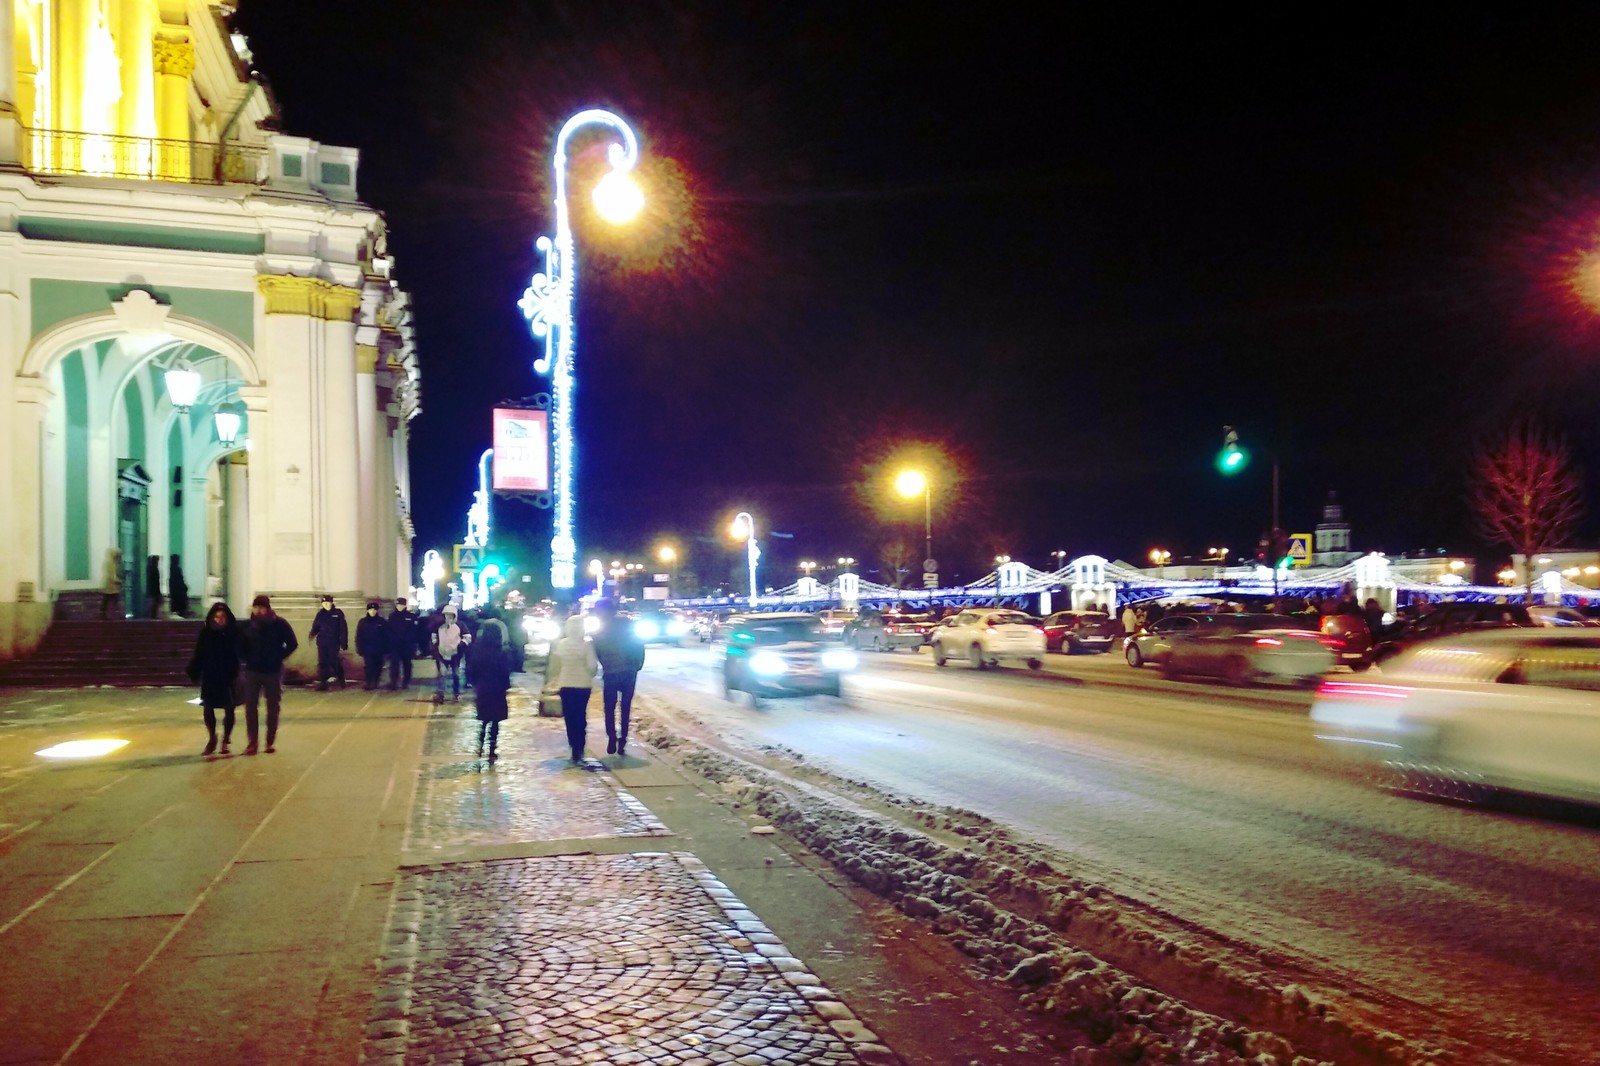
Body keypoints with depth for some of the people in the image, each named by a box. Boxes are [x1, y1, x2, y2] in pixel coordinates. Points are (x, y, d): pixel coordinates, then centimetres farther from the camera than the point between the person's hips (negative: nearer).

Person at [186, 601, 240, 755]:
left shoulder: (234, 633, -9)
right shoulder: (206, 633, -4)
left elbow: (241, 652, -7)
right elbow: (199, 655, -2)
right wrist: (194, 672, -9)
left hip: (229, 677, -1)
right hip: (209, 677, 2)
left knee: (229, 710, 6)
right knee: (207, 709, 4)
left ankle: (226, 741, 22)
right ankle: (211, 739, 24)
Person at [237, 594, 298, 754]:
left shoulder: (280, 624, -6)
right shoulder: (247, 626, 0)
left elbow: (292, 644, -2)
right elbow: (241, 647, 11)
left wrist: (278, 658, -8)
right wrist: (247, 660, -2)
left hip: (273, 671, -1)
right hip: (252, 671, 2)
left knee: (273, 707, 6)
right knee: (250, 707, -3)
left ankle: (271, 741, 16)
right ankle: (252, 742, 1)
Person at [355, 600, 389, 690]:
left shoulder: (382, 622, 3)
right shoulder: (362, 622, 3)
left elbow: (386, 636, 4)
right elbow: (359, 637, 4)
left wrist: (386, 649, 0)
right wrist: (360, 649, -3)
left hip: (379, 649, 1)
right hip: (367, 649, -1)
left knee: (378, 667, 4)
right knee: (368, 667, -11)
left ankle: (375, 683, 17)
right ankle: (367, 683, -10)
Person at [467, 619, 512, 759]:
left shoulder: (477, 650, -6)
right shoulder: (501, 654, -17)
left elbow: (472, 670, 1)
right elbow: (505, 674, -11)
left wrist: (476, 685, 13)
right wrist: (506, 687, 4)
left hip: (481, 690, 4)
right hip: (496, 691, -4)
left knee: (484, 720, 22)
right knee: (495, 722, 5)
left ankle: (480, 747, 23)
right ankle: (492, 752, 6)